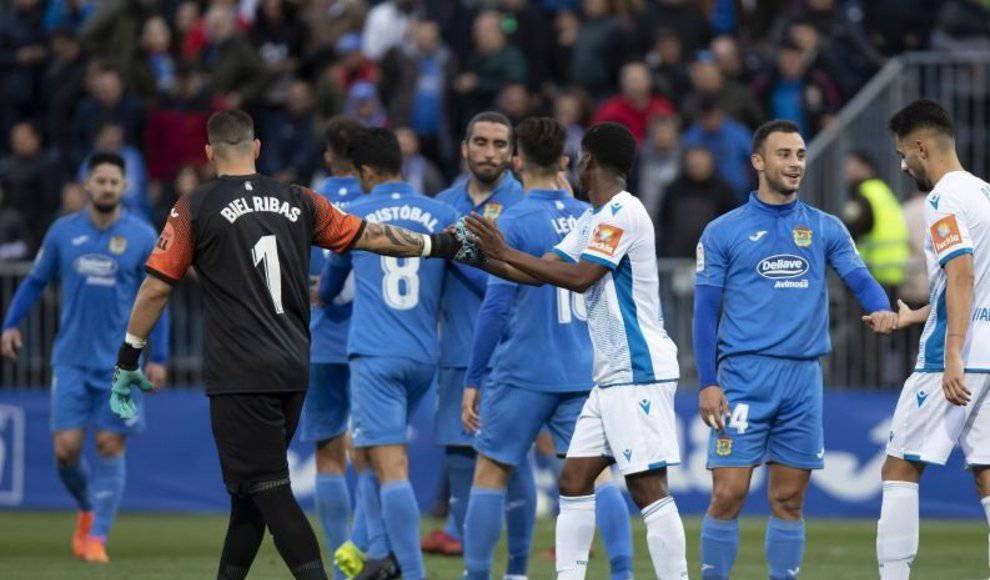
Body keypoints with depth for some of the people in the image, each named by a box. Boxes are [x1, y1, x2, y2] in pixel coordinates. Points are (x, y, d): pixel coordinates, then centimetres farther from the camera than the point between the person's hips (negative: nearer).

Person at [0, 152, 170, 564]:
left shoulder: (142, 236, -1)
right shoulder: (63, 232, 3)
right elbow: (35, 281, 14)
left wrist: (158, 358, -1)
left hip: (119, 362, -1)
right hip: (71, 358, 1)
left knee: (110, 447, -4)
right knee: (66, 448, -5)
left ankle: (97, 537, 5)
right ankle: (87, 507, 24)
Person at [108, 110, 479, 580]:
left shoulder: (196, 208, -2)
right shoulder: (297, 202, 9)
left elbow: (156, 287, -3)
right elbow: (372, 237, 15)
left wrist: (128, 362, 5)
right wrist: (442, 244, 27)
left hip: (239, 377, -5)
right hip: (293, 372, 5)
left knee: (270, 493, -7)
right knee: (251, 488, 16)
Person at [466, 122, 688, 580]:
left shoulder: (623, 214, -13)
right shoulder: (593, 220, 18)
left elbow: (579, 277, -19)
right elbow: (541, 272, 19)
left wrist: (506, 252, -16)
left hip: (639, 374, -10)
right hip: (612, 376, 10)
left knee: (647, 489, -12)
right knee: (574, 480, 8)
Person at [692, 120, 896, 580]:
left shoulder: (826, 229, 11)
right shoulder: (723, 232, 4)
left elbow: (859, 279, 1)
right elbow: (705, 312, 3)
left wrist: (882, 309, -22)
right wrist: (707, 383, -6)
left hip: (803, 378, 3)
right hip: (744, 374, -3)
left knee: (789, 501, 6)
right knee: (728, 495, -8)